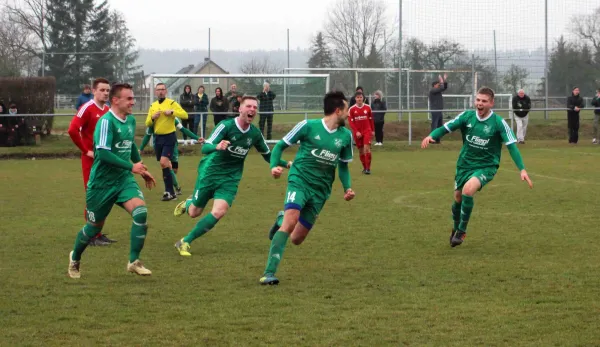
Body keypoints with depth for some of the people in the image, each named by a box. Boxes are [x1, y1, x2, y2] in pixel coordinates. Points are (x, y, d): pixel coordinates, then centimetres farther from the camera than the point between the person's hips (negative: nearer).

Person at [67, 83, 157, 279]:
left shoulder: (130, 120, 6)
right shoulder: (106, 121, -18)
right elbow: (103, 153, -26)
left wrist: (142, 170, 28)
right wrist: (131, 167, -26)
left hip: (124, 179, 6)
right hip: (102, 182, -6)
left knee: (141, 212, -19)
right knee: (95, 226, 8)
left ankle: (134, 261, -11)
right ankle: (75, 259, 36)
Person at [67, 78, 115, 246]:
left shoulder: (108, 110, 11)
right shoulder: (87, 108, -13)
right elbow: (72, 130, -22)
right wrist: (86, 150, -17)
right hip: (91, 159, -7)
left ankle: (98, 233, 18)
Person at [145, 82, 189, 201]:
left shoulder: (172, 103, -5)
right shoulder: (153, 106, 11)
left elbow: (185, 115, -14)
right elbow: (147, 124, 12)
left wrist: (172, 112, -24)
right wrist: (152, 118, -8)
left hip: (169, 137, -6)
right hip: (158, 138, 6)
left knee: (164, 162, -17)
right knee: (164, 164, 10)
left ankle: (170, 192, -12)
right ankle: (170, 191, 20)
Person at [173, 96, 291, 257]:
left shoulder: (255, 134, -3)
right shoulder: (226, 126, -18)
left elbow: (268, 155, 14)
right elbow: (205, 148, -26)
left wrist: (286, 164, 1)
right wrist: (217, 147, -48)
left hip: (230, 179, 3)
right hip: (210, 173, -3)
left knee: (218, 212, -18)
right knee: (194, 212, 7)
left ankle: (185, 242, -3)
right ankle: (187, 204, 48)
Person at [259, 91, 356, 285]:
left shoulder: (346, 136, 8)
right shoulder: (308, 126, -5)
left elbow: (343, 165, 20)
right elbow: (281, 145, 4)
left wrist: (347, 187, 4)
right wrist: (274, 166, -14)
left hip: (321, 190, 5)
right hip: (299, 180, -5)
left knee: (296, 239, 6)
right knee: (291, 221, -29)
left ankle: (281, 220, 42)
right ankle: (269, 273, -26)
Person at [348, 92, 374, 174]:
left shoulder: (367, 107, 0)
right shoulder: (352, 109, -4)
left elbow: (371, 120, 9)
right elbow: (351, 122, -5)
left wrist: (373, 130, 10)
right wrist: (356, 132, -14)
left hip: (367, 131, -1)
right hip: (357, 132, 1)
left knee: (367, 148, -15)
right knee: (361, 150, 8)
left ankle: (368, 168, -11)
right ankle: (364, 167, 23)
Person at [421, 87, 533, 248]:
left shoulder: (499, 123, -14)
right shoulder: (467, 116, -7)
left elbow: (511, 146, -14)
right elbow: (446, 128, -6)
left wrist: (522, 169, -23)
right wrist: (431, 136, -28)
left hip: (486, 166, -4)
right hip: (465, 164, 4)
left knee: (468, 190, -29)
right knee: (458, 197, 14)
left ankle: (461, 231, -12)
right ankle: (456, 229, 45)